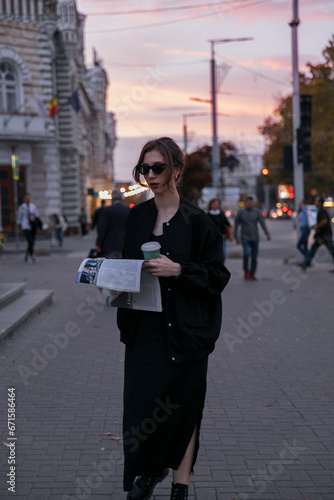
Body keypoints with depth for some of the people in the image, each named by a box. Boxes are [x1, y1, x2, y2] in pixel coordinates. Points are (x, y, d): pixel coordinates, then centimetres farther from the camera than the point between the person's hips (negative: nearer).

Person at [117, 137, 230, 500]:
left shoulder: (195, 219, -7)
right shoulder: (137, 216, 8)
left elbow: (218, 275, -7)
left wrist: (178, 270, -20)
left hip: (184, 330, -4)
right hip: (144, 328, 4)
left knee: (182, 405, 4)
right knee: (141, 402, 5)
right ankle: (151, 469, 29)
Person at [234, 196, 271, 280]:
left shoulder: (257, 212, -3)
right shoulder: (241, 212, -4)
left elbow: (262, 223, -9)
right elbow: (236, 224, 3)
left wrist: (267, 234, -21)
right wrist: (236, 237, 0)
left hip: (255, 238, 2)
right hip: (245, 238, -2)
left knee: (254, 257, 4)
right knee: (247, 253, -22)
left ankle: (252, 274, 20)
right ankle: (246, 271, -1)